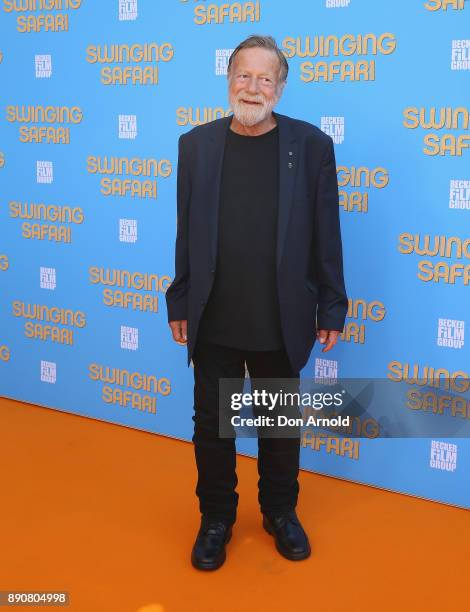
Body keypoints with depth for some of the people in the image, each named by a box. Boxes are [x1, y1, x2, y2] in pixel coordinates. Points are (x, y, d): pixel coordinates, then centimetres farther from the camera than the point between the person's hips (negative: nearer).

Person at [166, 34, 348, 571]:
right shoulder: (196, 143, 2)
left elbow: (326, 234, -2)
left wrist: (331, 307, -2)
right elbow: (186, 231, 4)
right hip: (213, 320, 1)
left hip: (281, 321, -1)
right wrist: (179, 302, 4)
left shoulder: (311, 144, -3)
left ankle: (280, 512, 37)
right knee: (211, 422, 12)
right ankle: (216, 516, 33)